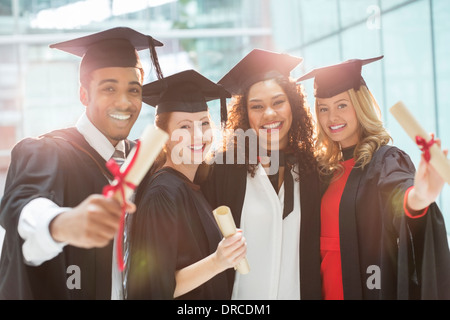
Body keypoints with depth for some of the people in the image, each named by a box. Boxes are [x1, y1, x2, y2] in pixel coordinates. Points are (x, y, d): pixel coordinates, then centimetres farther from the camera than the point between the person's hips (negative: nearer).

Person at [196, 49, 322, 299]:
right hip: (241, 292, -2)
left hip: (299, 291, 3)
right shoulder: (223, 169, -9)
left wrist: (314, 292, -1)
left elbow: (317, 248, 5)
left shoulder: (310, 171, 1)